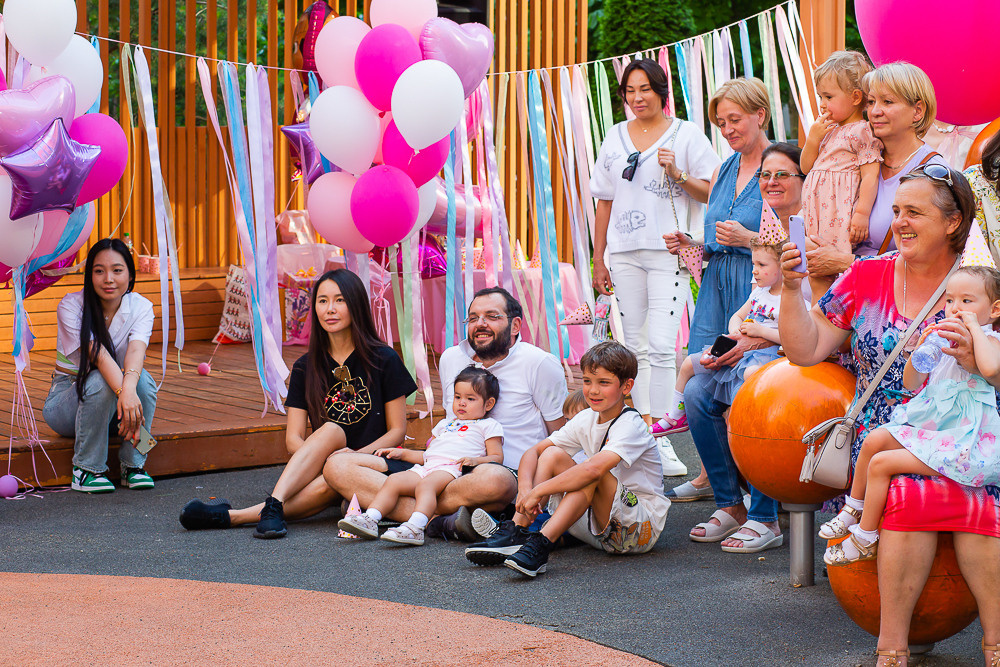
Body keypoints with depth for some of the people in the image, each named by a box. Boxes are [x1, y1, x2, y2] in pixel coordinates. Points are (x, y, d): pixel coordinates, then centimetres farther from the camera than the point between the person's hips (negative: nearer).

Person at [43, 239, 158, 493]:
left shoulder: (140, 307, -10)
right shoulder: (71, 305, -17)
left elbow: (136, 350, -31)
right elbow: (98, 355, -33)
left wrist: (129, 388, -53)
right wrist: (122, 392, -51)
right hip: (68, 395, -2)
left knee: (143, 380, -30)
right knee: (101, 382, -35)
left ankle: (133, 464, -15)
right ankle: (86, 468, -19)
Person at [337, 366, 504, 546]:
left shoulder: (488, 426, 15)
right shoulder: (445, 424, 36)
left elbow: (497, 457, 4)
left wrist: (475, 460, -15)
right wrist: (401, 453, 27)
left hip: (452, 469, -7)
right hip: (426, 468, 7)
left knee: (426, 485, -37)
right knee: (393, 480, -17)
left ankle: (415, 527, -56)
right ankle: (370, 519, -27)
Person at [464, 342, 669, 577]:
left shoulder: (630, 426, -19)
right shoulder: (586, 420, 4)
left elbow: (593, 469, -36)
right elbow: (533, 452, 3)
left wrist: (538, 492, -33)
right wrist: (525, 489, -18)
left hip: (643, 528, -7)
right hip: (602, 529, 7)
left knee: (593, 472, -32)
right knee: (552, 455, -7)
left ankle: (541, 545, -39)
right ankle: (514, 534, -18)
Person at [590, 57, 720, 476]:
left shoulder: (686, 134, 3)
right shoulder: (615, 138, 15)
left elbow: (712, 192, 2)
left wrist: (677, 174, -15)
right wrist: (598, 260, 14)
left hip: (669, 251, -4)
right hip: (624, 253, 4)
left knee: (661, 346, -13)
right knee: (635, 346, 7)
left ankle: (660, 439, -11)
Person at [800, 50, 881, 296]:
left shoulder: (862, 132, -8)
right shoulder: (828, 130, 17)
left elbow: (870, 176, -14)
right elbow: (806, 167, 21)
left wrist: (862, 213, -20)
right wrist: (813, 138, 5)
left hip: (841, 214, -8)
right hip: (817, 211, 8)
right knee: (815, 276, 8)